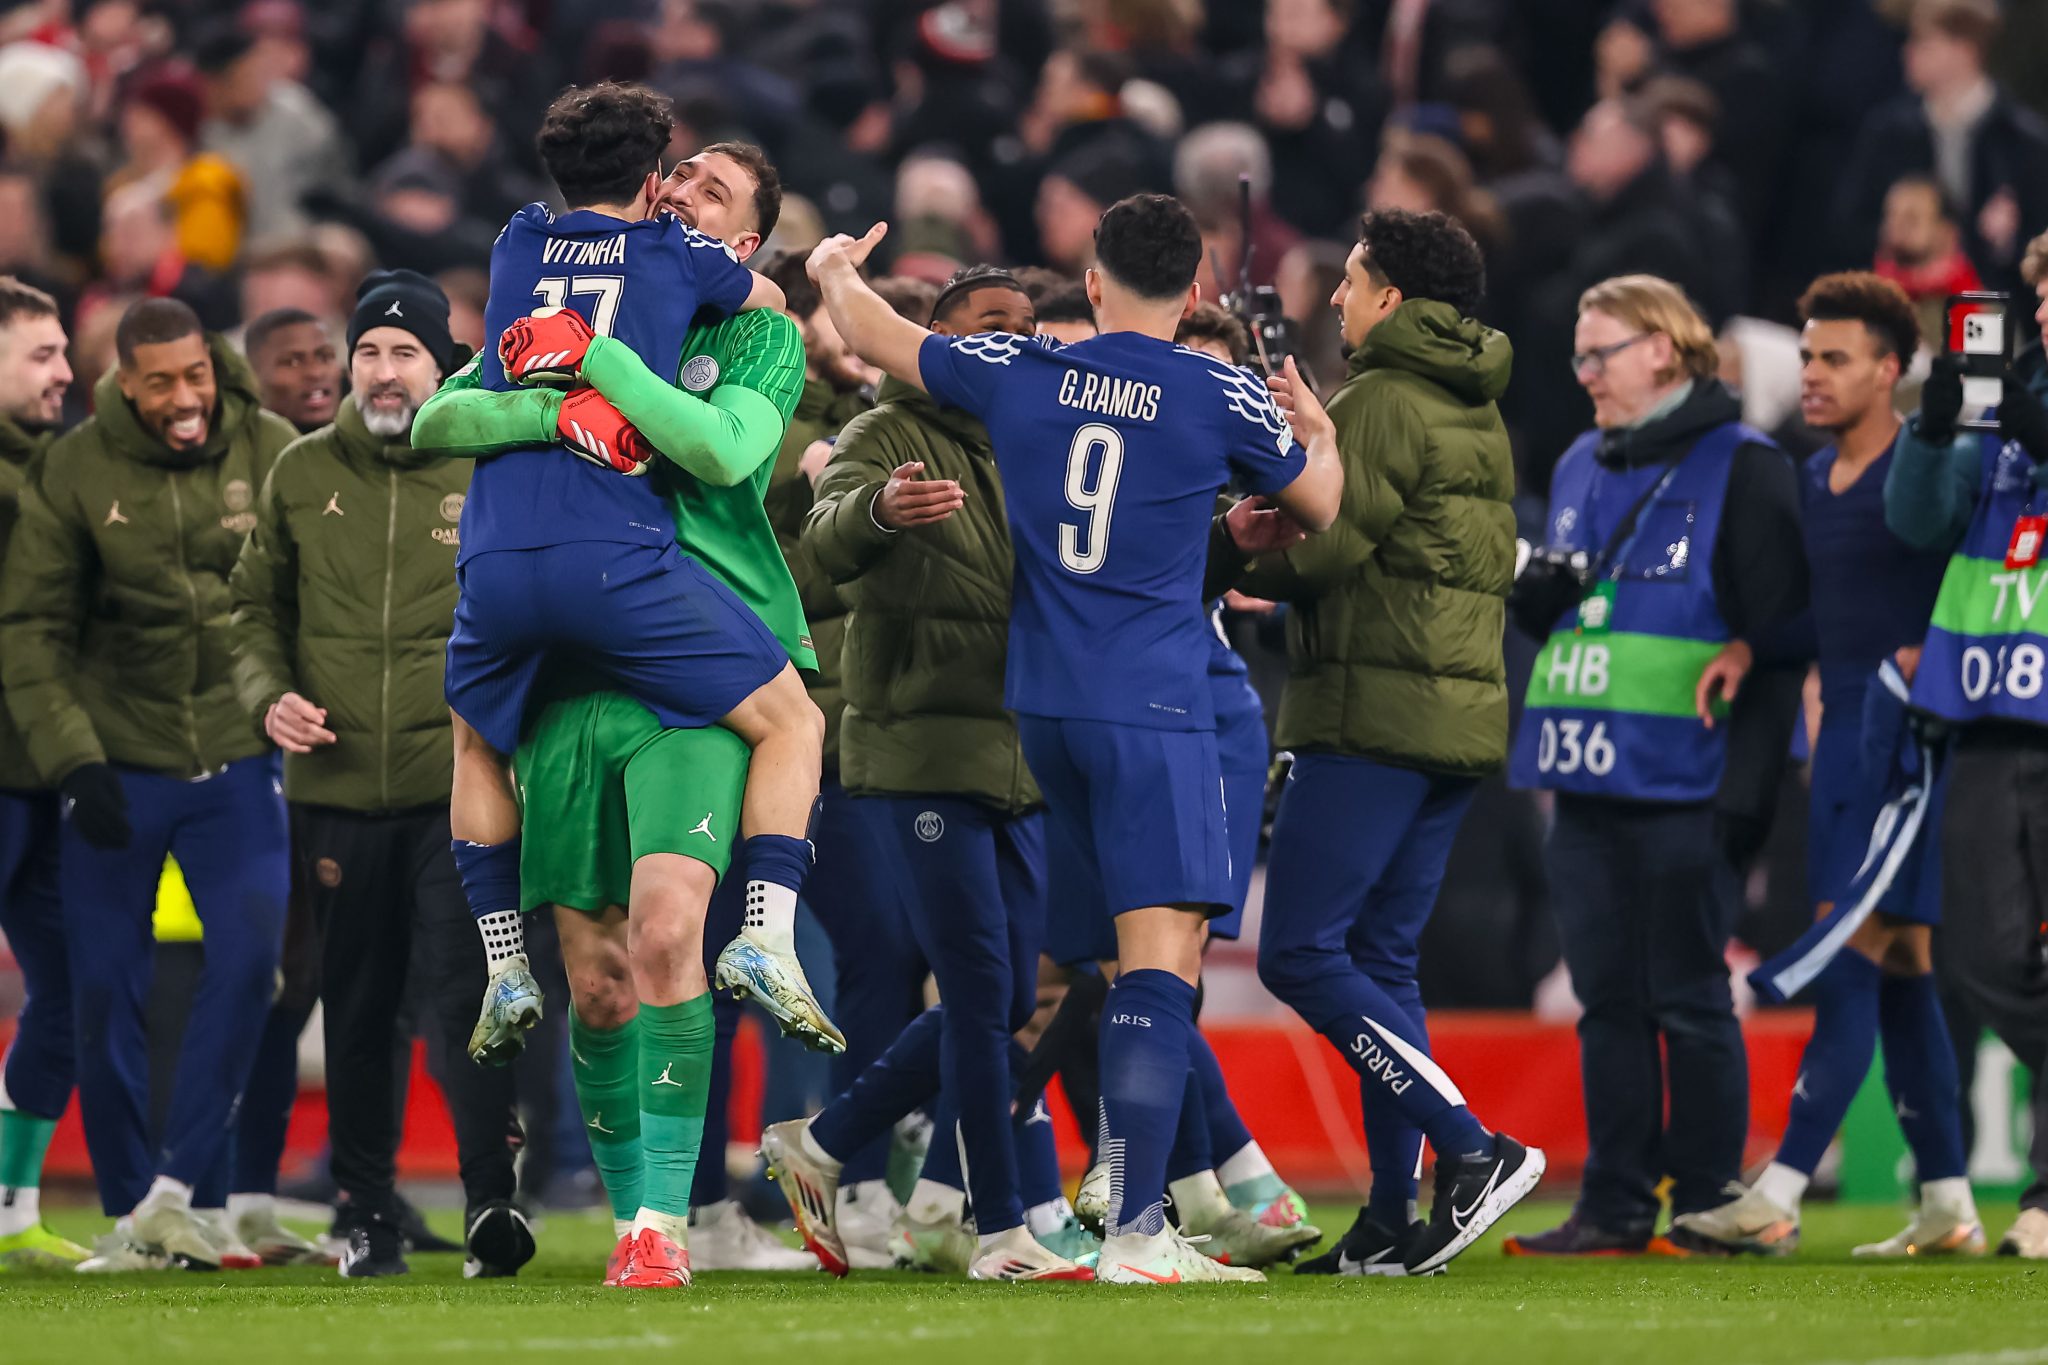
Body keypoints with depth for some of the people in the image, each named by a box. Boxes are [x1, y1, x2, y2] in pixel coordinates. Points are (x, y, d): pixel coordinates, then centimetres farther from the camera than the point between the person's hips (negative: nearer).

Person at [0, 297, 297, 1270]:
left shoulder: (272, 454, -3)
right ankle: (127, 1211, 15)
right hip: (116, 762, 0)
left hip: (236, 759, 0)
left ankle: (175, 1187, -10)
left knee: (249, 954, -16)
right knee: (104, 987, 1)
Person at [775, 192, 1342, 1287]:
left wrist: (836, 272, 42)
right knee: (1162, 956, -11)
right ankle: (1135, 1231, -22)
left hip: (1040, 705, 6)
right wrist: (1319, 429, 35)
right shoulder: (1225, 401, -4)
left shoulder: (1016, 374, 4)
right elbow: (1318, 509, 13)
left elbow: (877, 337, 20)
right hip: (1153, 708, -6)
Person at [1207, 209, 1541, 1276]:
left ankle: (1472, 1149, -16)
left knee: (1300, 955, -8)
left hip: (1375, 710, -9)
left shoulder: (1377, 403, -9)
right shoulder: (1478, 414, 18)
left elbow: (1320, 553, -16)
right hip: (1464, 709, 9)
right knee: (1381, 961, 11)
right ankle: (1393, 1221, 6)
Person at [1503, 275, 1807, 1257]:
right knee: (1607, 1000, 7)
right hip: (1587, 777, 7)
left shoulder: (1741, 468, -6)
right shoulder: (1582, 469, 17)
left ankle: (1708, 1206, 2)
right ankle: (1615, 1208, 10)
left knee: (1687, 1000, -3)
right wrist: (1532, 594, 3)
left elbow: (1779, 635, -10)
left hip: (1681, 783, -7)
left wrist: (1747, 787, -16)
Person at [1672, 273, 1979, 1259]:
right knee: (1901, 969, 10)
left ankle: (1780, 1195, -18)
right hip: (1844, 730, 9)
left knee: (1854, 958, -13)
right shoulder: (1811, 481, 16)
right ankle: (1948, 1205, 14)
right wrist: (1747, 647, 8)